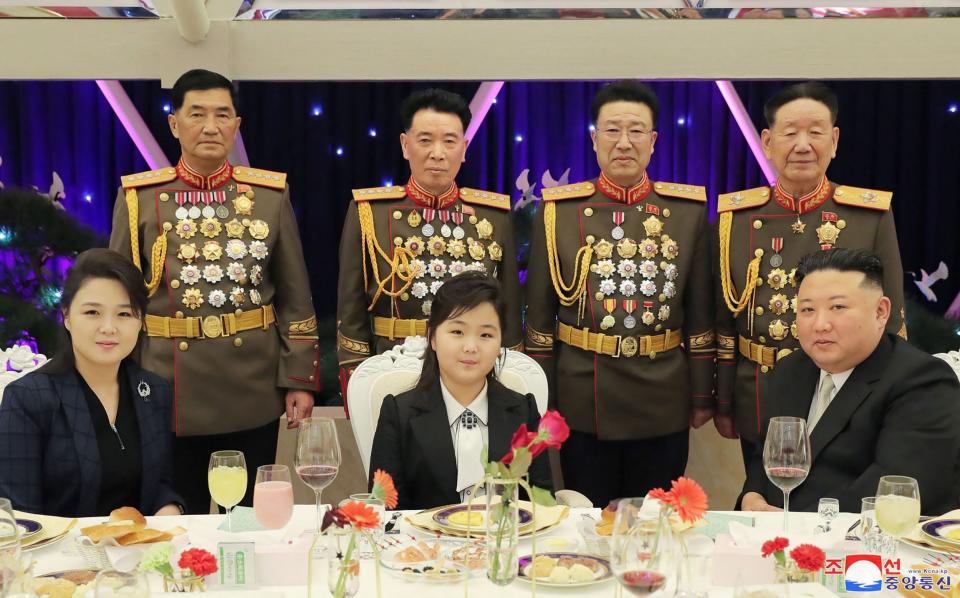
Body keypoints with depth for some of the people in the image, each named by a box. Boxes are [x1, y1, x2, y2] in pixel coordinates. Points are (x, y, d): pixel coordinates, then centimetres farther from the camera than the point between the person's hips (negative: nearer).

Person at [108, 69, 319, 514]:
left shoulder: (271, 194, 3)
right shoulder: (138, 197, 1)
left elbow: (295, 296, 4)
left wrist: (300, 379, -1)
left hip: (254, 391, 1)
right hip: (169, 391, 0)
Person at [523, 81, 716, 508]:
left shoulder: (689, 210, 2)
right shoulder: (558, 210, 0)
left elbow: (700, 313, 5)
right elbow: (539, 315, 2)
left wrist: (702, 396, 6)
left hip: (664, 406, 1)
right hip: (582, 405, -1)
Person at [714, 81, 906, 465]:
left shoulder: (873, 215, -6)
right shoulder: (735, 216, -2)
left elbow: (891, 324, -1)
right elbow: (723, 320, 3)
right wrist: (723, 404, 4)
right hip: (759, 411, 1)